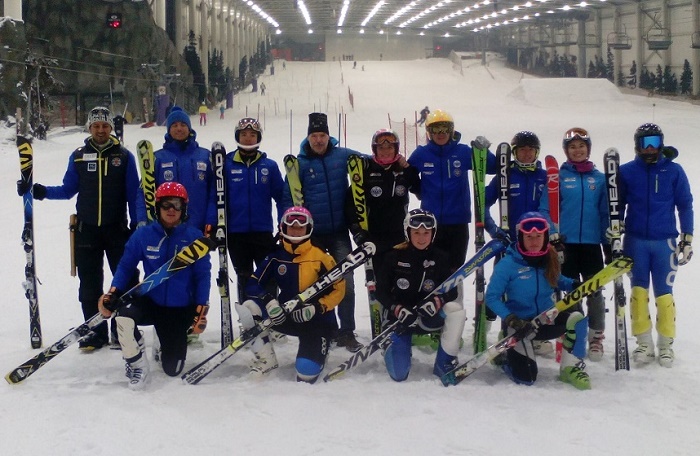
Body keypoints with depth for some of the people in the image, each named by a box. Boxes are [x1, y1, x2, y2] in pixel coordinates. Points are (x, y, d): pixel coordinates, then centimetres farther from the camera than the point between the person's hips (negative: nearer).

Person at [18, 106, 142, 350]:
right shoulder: (78, 156, 6)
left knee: (126, 279, 0)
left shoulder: (124, 156, 0)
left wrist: (139, 222, -7)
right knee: (89, 283, 5)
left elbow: (134, 193, 0)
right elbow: (68, 189, 9)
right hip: (87, 229, 2)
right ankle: (96, 331, 14)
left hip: (117, 229, -2)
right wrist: (41, 191, -5)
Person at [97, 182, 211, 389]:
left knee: (172, 369, 3)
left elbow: (203, 275, -3)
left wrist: (201, 309, -10)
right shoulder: (143, 235, -7)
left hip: (181, 309, 0)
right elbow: (126, 266, 0)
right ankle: (138, 365, -9)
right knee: (123, 316, -34)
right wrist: (113, 293, -15)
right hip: (150, 302, 0)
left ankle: (173, 342, 40)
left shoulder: (194, 237, -9)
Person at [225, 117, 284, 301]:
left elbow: (281, 196, 2)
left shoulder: (269, 166, 1)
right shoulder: (227, 164, -1)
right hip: (236, 233, 0)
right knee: (244, 277, 13)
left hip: (263, 232, 0)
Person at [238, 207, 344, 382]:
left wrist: (315, 308, -21)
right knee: (249, 308, -20)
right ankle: (266, 360, -7)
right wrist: (269, 302, -24)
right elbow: (253, 284, -4)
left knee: (307, 371, -20)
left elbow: (338, 289, -7)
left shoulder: (321, 256, -9)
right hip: (285, 316, 4)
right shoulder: (276, 256, 0)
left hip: (317, 320, -3)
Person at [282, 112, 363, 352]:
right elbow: (288, 197, -2)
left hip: (339, 232, 0)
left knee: (346, 283, -4)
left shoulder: (343, 156, -1)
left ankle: (347, 332, 5)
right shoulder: (299, 163, -3)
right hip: (312, 234, 0)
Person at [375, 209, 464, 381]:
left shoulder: (439, 258, -4)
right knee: (399, 375, -10)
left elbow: (452, 290, -7)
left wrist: (438, 301, -29)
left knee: (456, 309, -30)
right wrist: (398, 309, -24)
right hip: (400, 317, -1)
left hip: (429, 317, 1)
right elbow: (381, 291, -7)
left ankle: (445, 362, -13)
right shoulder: (395, 257, -8)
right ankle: (392, 343, 27)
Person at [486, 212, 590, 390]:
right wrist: (510, 319, -27)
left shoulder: (550, 259, -2)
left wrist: (575, 285, -4)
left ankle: (571, 368, -7)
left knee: (577, 320, -25)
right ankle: (506, 354, 21)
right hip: (520, 323, -4)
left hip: (547, 320, 4)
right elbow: (491, 297, -14)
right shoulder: (508, 263, -16)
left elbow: (557, 280, 18)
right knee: (526, 378, -12)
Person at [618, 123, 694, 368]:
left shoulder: (674, 171, 1)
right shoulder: (626, 172, 2)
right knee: (638, 291, 2)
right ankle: (644, 343, 9)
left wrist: (687, 238, 3)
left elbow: (685, 205, 6)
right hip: (635, 241, 1)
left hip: (665, 242, -1)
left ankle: (666, 344, 12)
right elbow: (618, 206, 9)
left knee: (664, 293, 1)